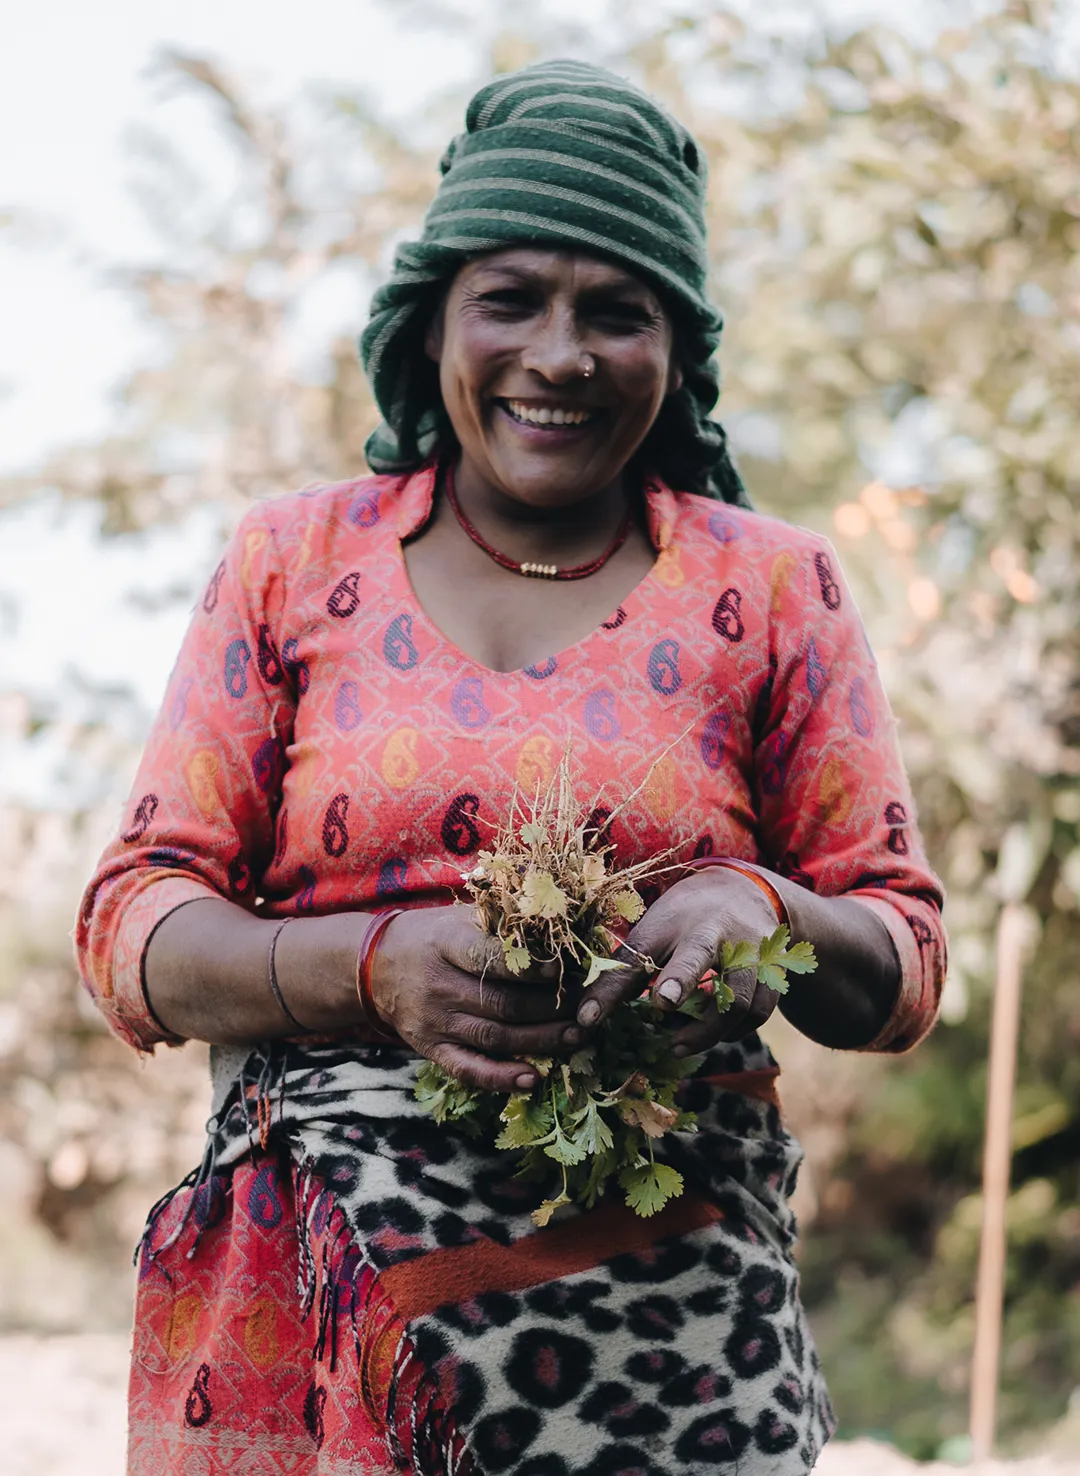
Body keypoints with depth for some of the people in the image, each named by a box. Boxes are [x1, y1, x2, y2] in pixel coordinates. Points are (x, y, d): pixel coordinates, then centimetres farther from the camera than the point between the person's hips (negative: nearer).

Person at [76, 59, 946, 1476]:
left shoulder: (772, 587, 9)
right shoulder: (293, 561, 10)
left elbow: (904, 964, 10)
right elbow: (133, 931, 5)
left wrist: (760, 912, -14)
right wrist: (378, 968, -14)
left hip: (668, 1308, 0)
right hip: (305, 1298, 0)